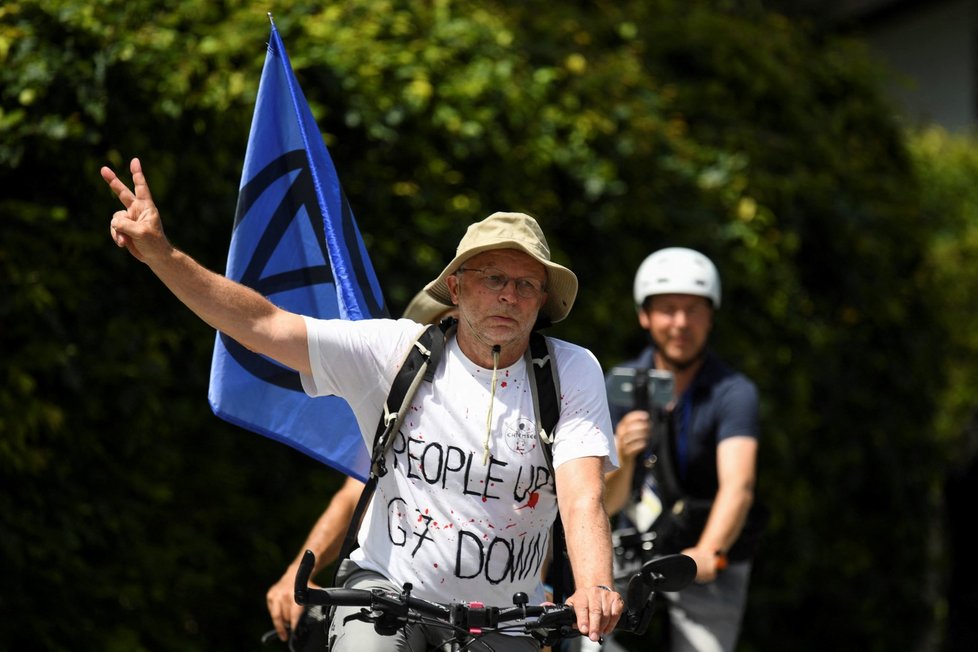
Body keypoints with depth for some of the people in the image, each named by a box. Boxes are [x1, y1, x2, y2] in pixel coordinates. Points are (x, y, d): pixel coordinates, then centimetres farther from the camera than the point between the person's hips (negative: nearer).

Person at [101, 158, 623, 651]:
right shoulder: (398, 350, -8)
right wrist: (160, 254, -24)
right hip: (388, 586, -1)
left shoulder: (573, 373, -8)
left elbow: (582, 496, -20)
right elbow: (262, 326, -12)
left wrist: (594, 587, -40)